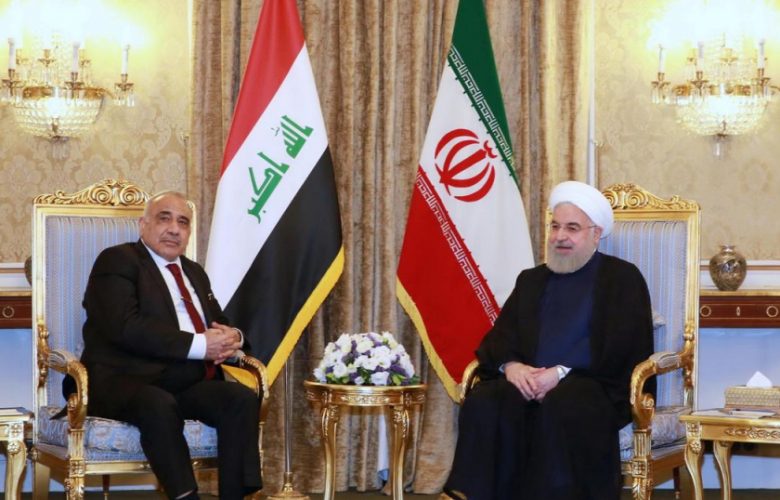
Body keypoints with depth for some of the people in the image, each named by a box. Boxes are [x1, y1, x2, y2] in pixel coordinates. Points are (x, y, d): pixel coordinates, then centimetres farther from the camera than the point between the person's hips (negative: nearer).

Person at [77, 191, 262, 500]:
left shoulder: (194, 272, 25)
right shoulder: (117, 261, 0)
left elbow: (220, 323, 24)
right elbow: (126, 327, -15)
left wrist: (231, 338, -4)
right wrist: (200, 345, -19)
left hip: (188, 384, 7)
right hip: (125, 382, -7)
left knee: (243, 399, -22)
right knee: (159, 405, -39)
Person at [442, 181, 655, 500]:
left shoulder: (622, 278, 9)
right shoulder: (532, 280, 25)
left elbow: (621, 347, -5)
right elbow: (499, 338, 16)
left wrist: (562, 372, -16)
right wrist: (510, 365, -9)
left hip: (596, 386, -4)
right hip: (526, 382, 4)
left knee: (560, 405, -40)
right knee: (483, 402, -29)